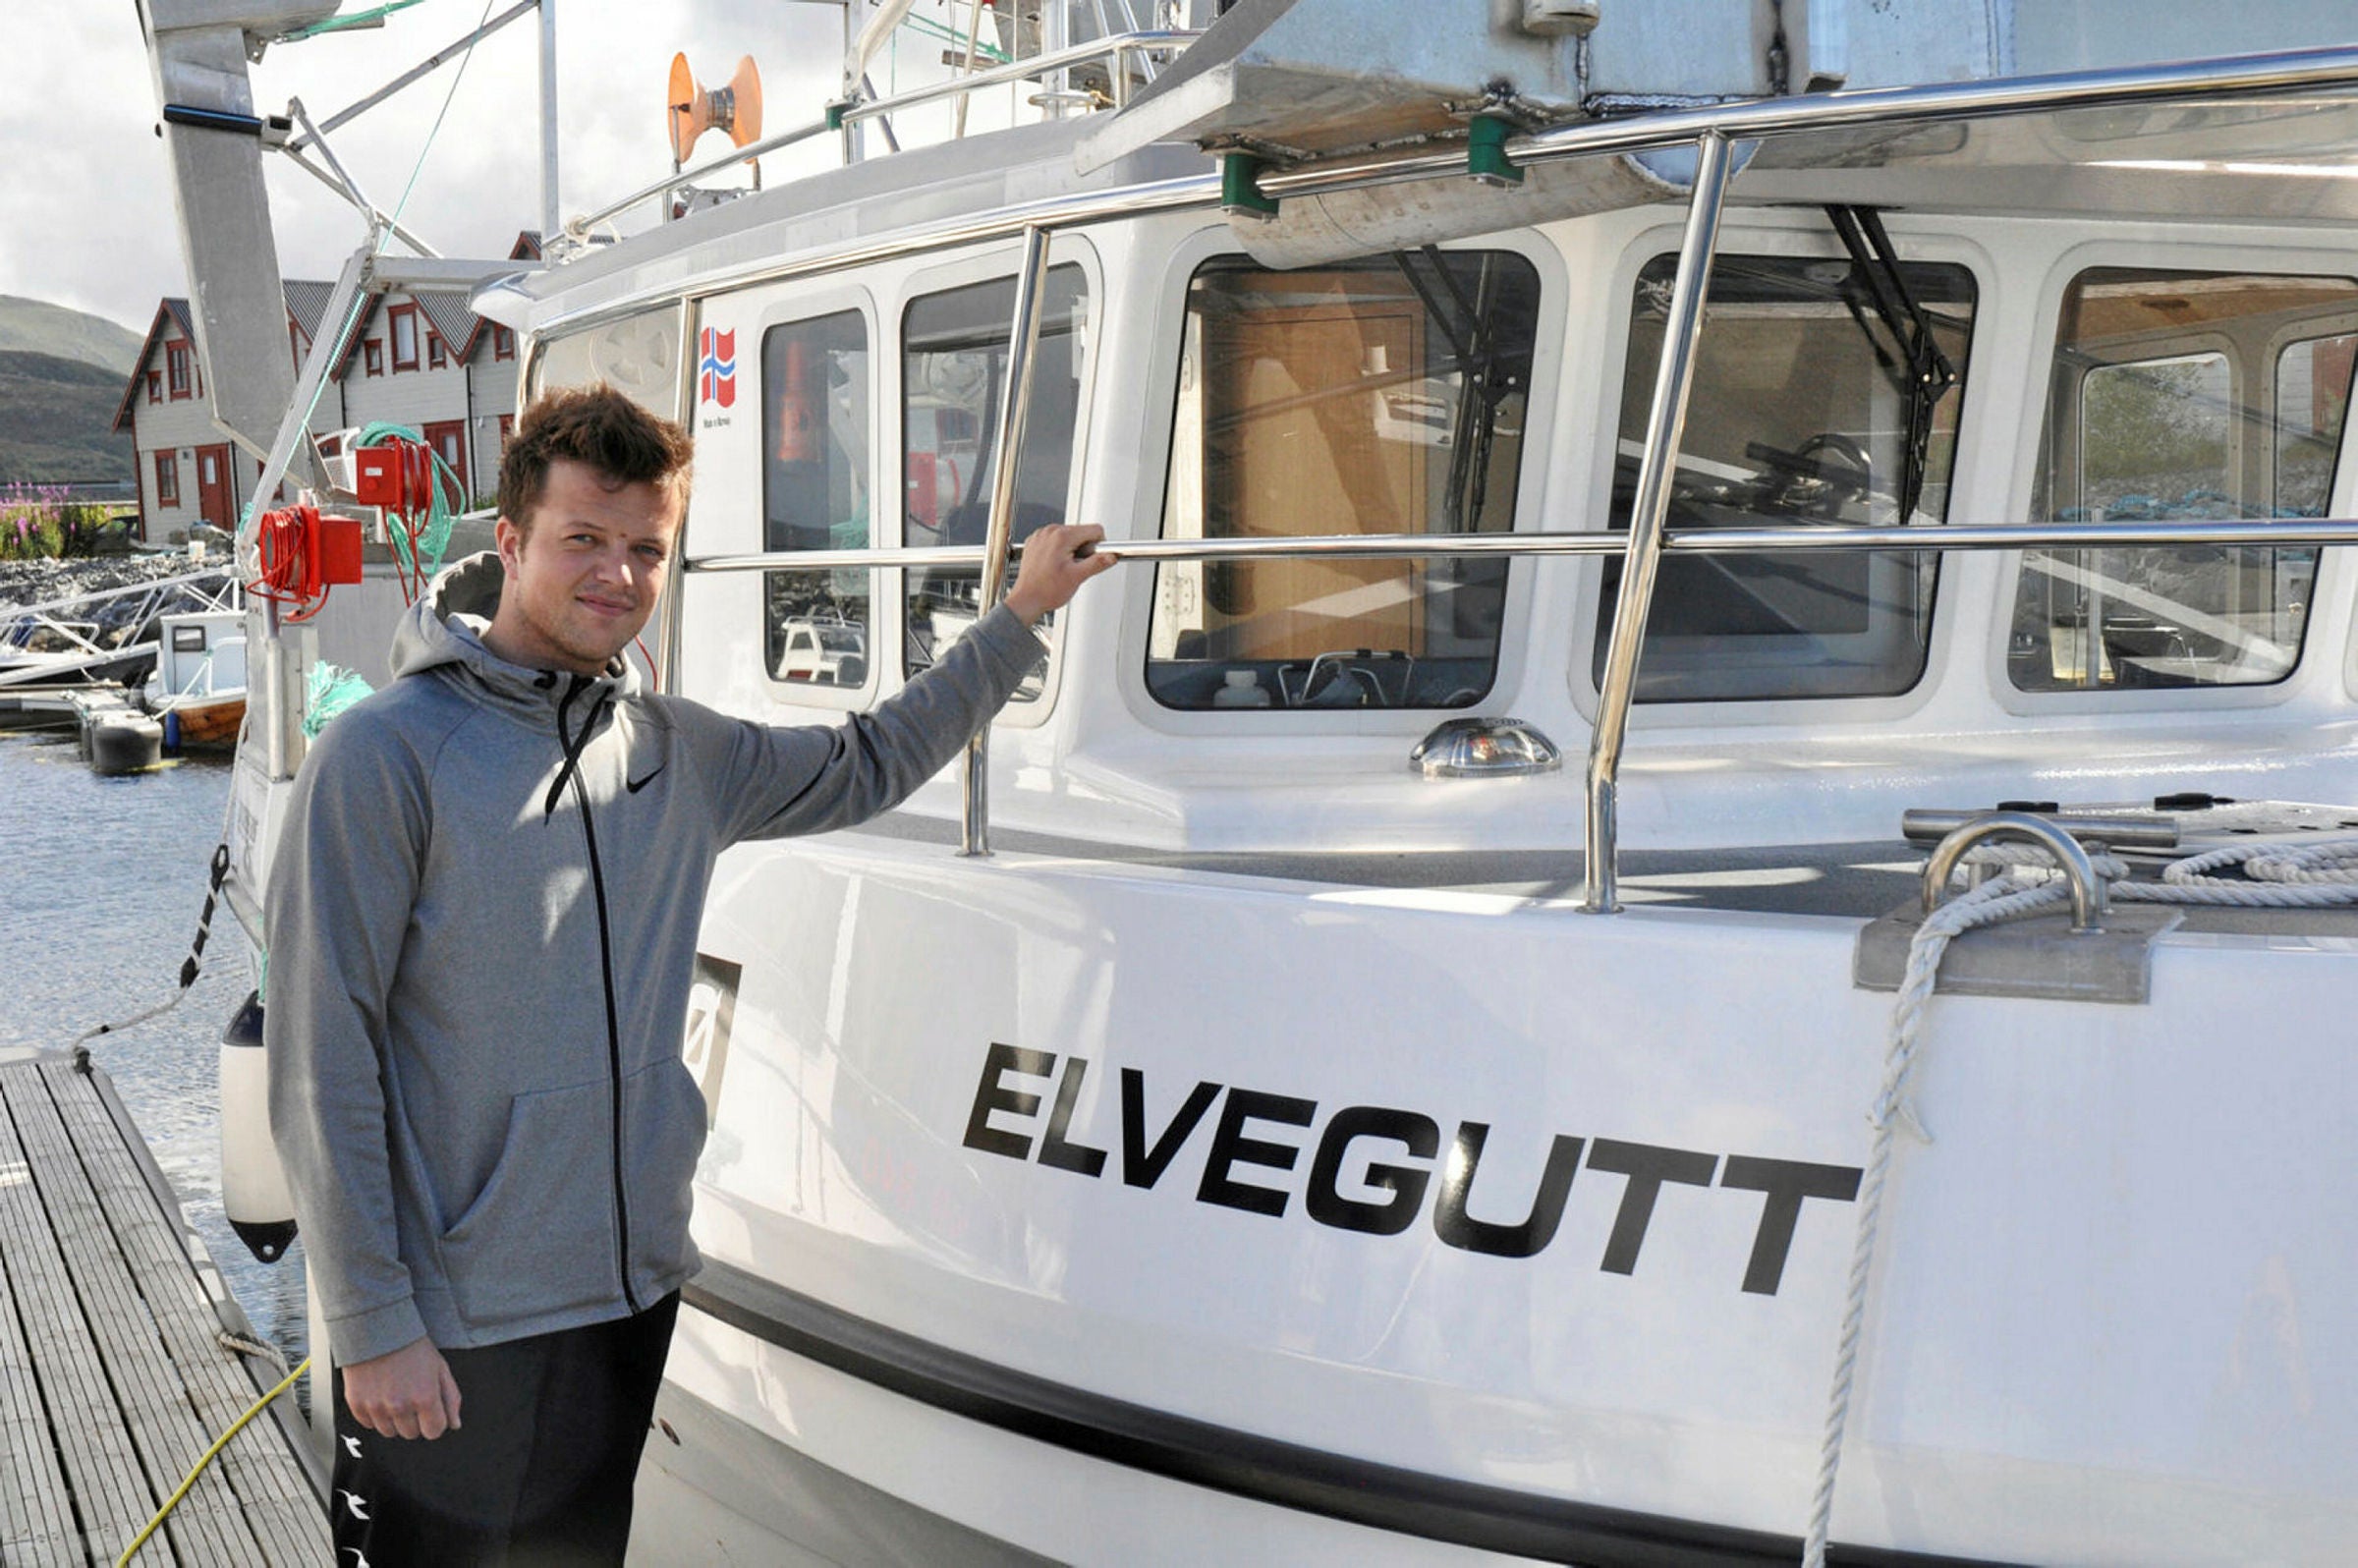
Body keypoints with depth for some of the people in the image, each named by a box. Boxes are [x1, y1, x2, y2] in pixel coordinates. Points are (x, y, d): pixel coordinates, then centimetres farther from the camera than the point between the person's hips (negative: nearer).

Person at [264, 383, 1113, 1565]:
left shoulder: (681, 753, 6)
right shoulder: (384, 756, -12)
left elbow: (864, 766, 23)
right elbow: (322, 1062, -13)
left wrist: (1021, 615, 21)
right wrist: (373, 1324, -15)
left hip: (632, 1295, 6)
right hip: (446, 1332, -6)